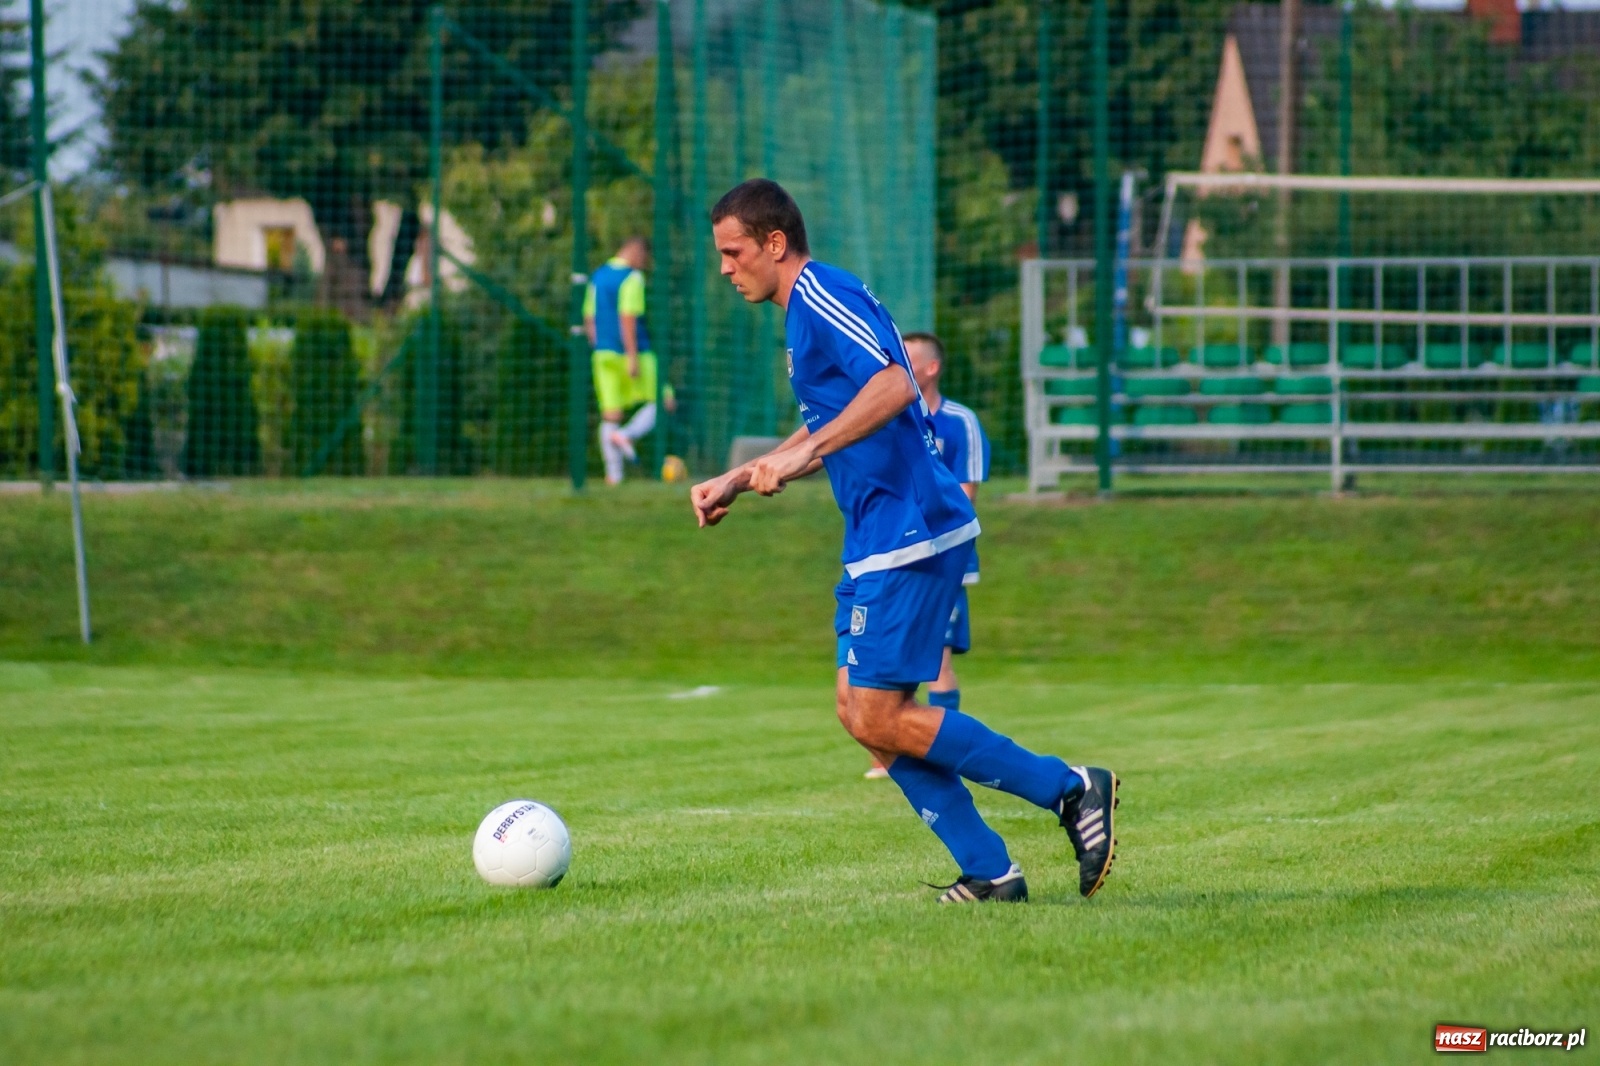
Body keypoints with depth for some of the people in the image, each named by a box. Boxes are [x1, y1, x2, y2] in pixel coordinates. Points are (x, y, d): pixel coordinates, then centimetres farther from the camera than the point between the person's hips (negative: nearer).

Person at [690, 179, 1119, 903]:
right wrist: (734, 482, 27)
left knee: (879, 719, -9)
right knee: (860, 710, 8)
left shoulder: (822, 295, -12)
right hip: (881, 537, 11)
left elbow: (893, 385, -27)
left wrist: (804, 455, -29)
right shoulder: (806, 309, 21)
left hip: (909, 531, -11)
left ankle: (1071, 789, -3)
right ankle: (988, 872, 9)